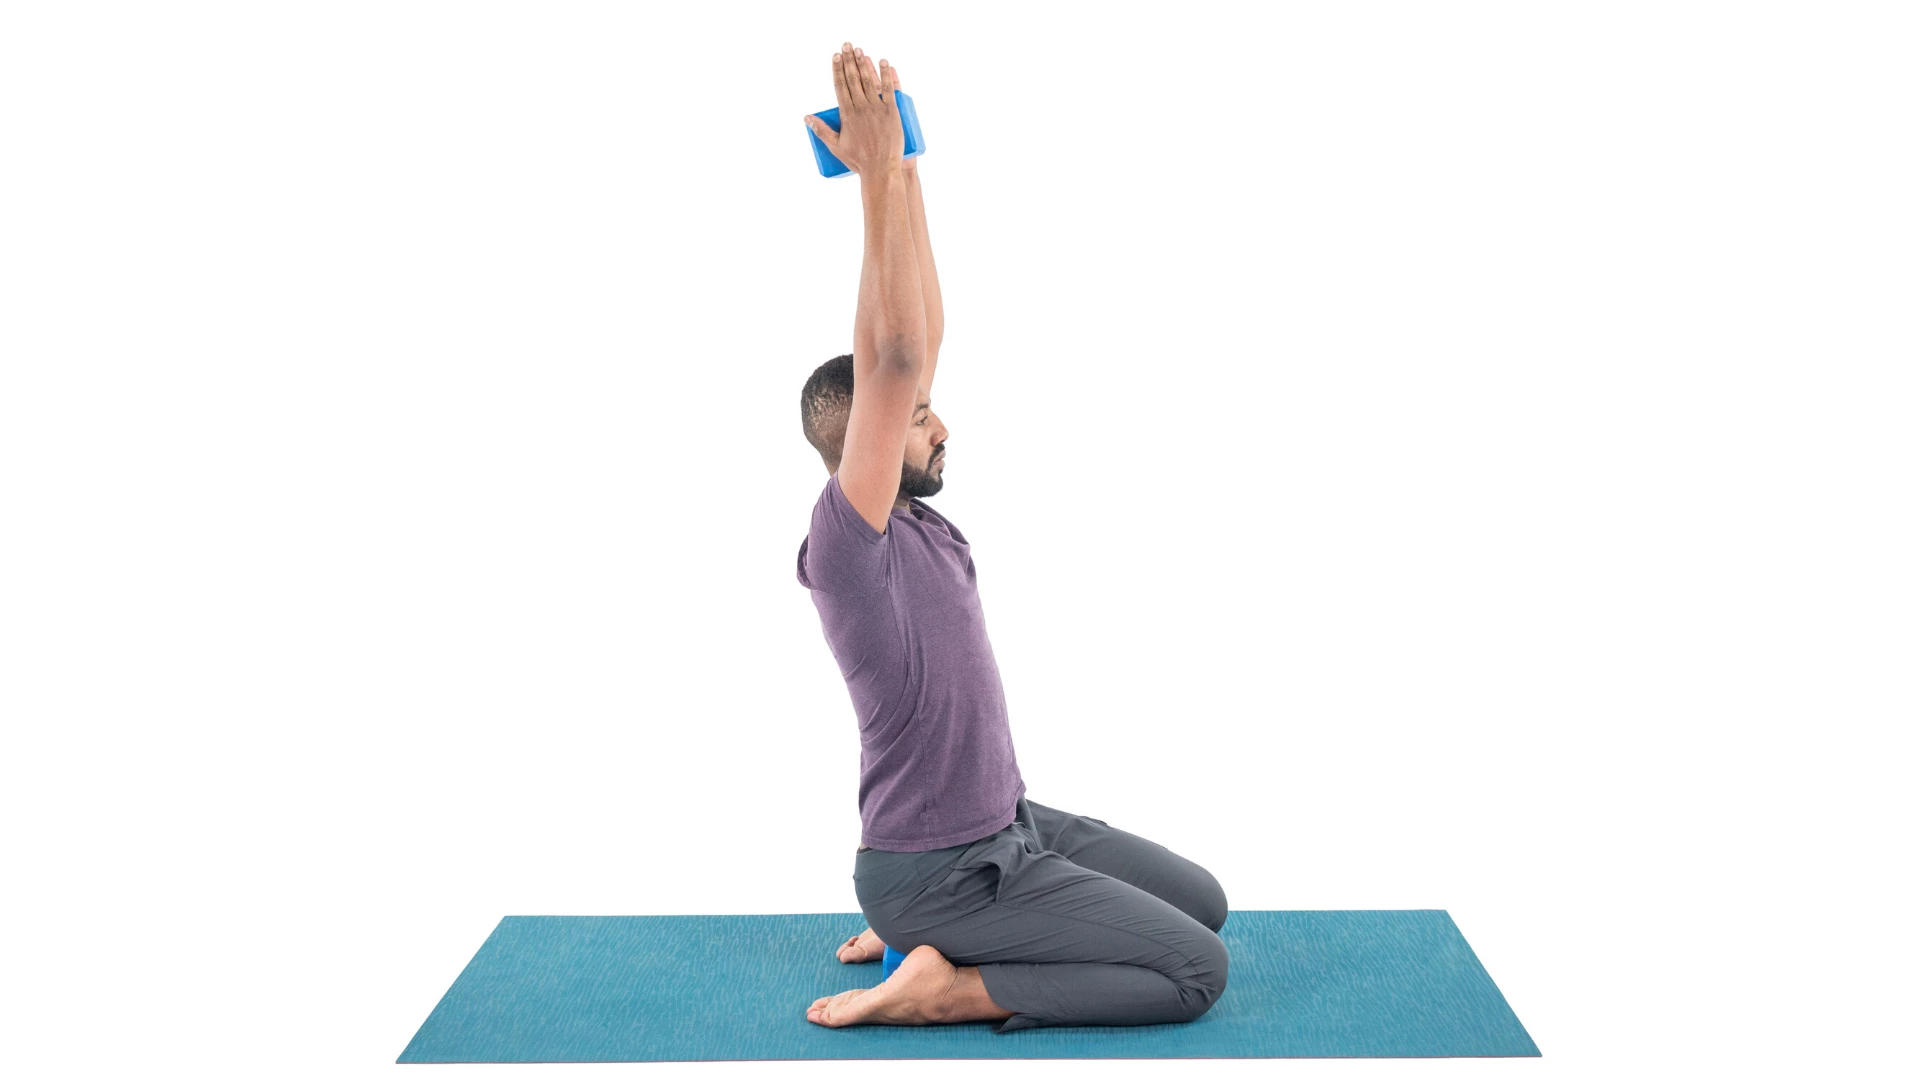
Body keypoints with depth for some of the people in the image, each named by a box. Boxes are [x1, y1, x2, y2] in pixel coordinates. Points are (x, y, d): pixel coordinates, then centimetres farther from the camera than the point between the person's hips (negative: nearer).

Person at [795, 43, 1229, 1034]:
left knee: (1201, 903, 19)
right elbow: (892, 362, -33)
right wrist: (877, 174, -31)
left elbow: (921, 344, 4)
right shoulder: (847, 541, -22)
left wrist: (900, 172, 0)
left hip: (1011, 823, 10)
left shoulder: (914, 520, 3)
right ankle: (939, 983, -5)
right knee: (1197, 968, -10)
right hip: (937, 868, -9)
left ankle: (926, 925, 17)